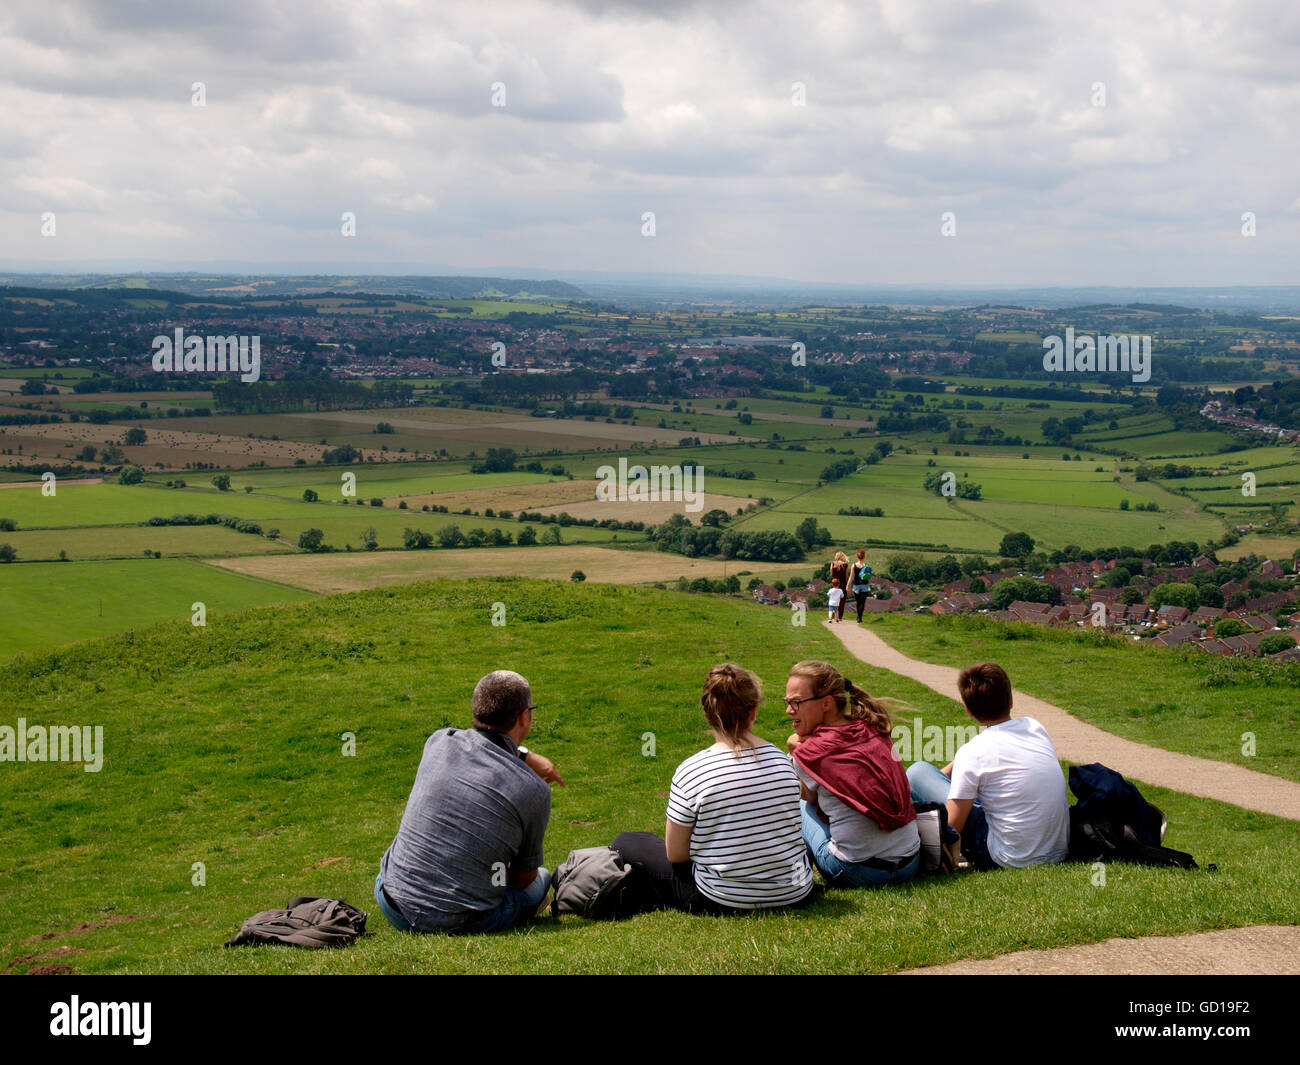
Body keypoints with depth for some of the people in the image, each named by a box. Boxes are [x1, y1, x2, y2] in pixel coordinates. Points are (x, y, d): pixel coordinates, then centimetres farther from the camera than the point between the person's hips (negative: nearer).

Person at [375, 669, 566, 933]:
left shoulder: (439, 742, -3)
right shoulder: (534, 790, -11)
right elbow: (524, 878, 5)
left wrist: (526, 756, 30)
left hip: (395, 909, 1)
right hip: (463, 922, -1)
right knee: (542, 877, 28)